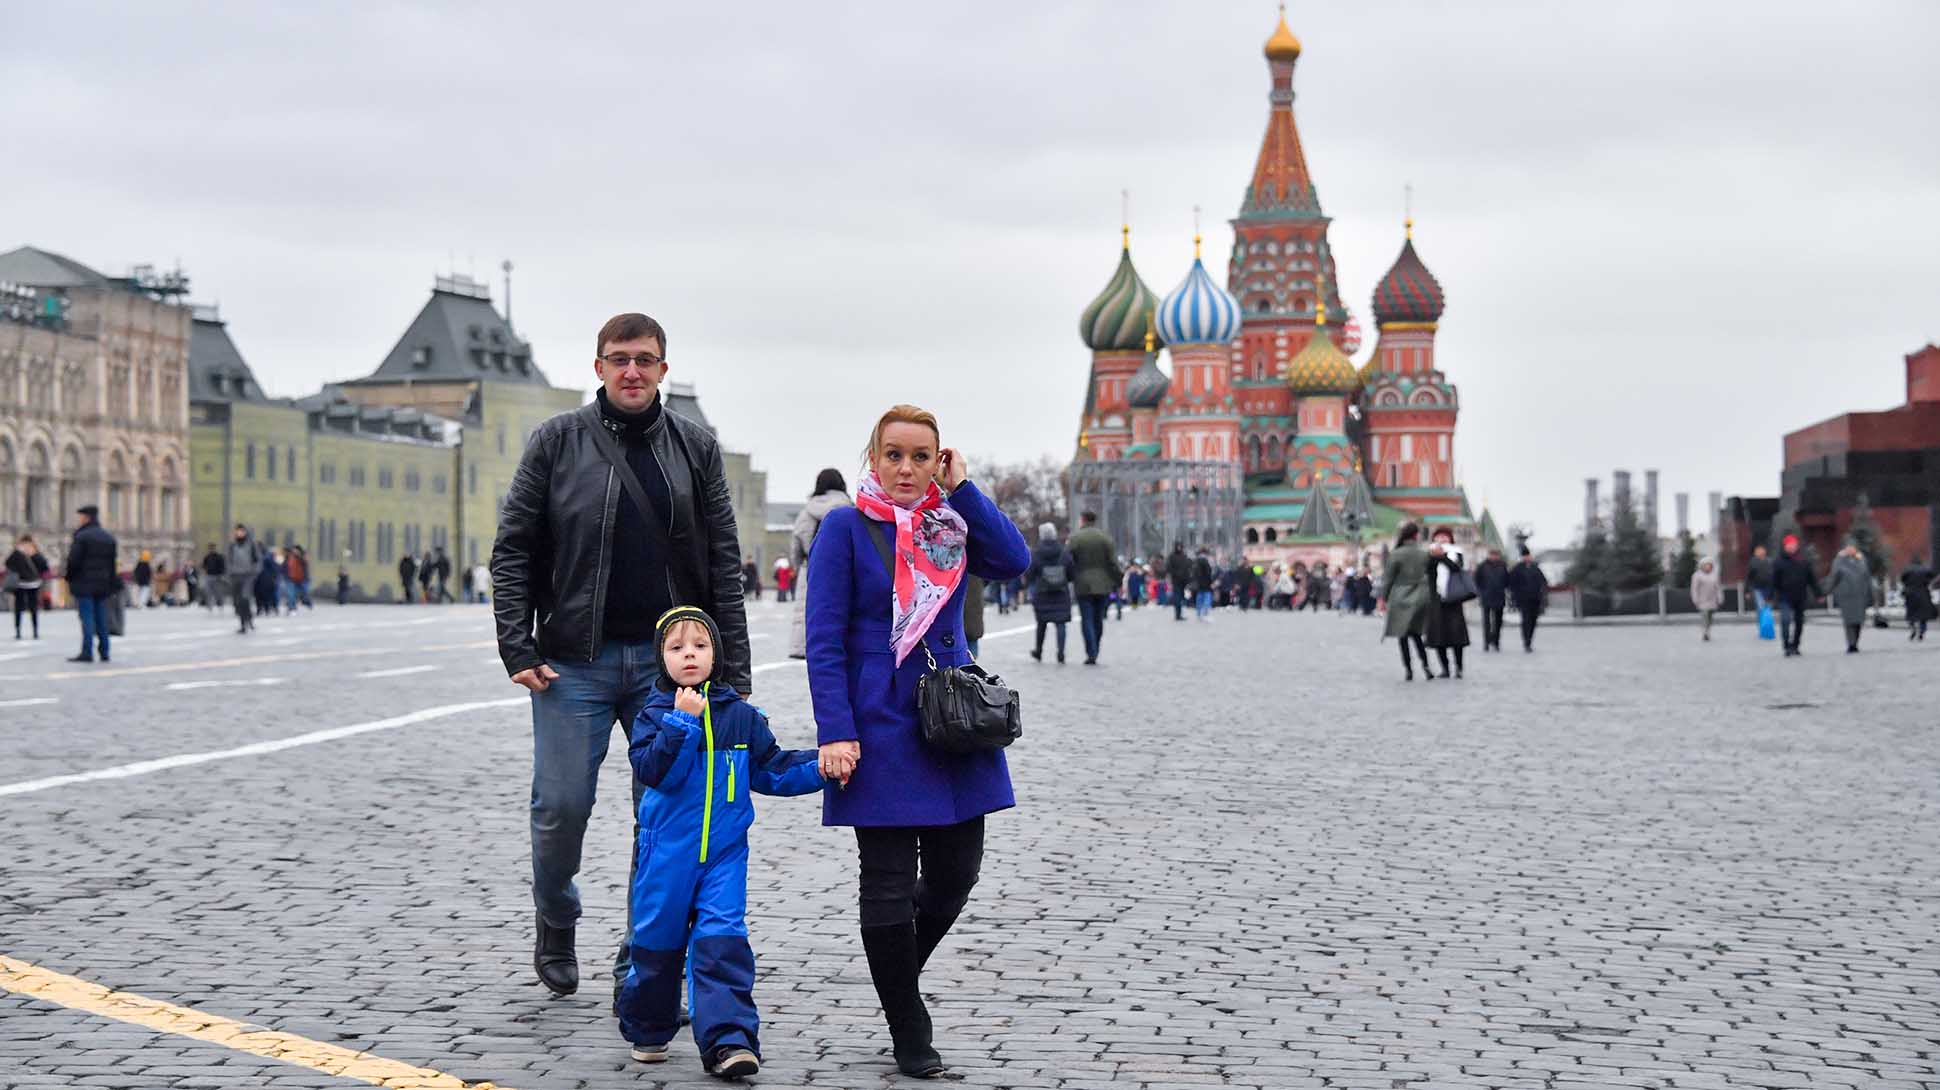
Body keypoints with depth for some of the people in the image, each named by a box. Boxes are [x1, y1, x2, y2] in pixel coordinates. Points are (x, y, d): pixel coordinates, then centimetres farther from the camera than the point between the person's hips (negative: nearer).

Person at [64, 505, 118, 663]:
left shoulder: (82, 537, -11)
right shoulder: (109, 537, 12)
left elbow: (74, 560, -15)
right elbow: (112, 562, 12)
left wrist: (67, 576, 0)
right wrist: (109, 582, 14)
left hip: (84, 584, -6)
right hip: (102, 584, 6)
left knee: (87, 618, -6)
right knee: (101, 619, 11)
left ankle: (87, 652, -10)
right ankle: (104, 652, 12)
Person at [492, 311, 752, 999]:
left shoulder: (695, 447, 8)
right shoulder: (557, 441, 3)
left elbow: (724, 564, 6)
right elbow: (513, 550, 3)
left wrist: (733, 671, 0)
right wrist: (518, 649, -6)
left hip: (670, 660, 2)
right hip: (576, 660, -1)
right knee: (561, 806, -1)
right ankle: (555, 923, 28)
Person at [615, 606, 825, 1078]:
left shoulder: (741, 716, 6)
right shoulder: (654, 716, -1)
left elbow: (772, 769, 11)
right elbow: (653, 771, -16)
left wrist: (817, 767, -3)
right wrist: (682, 721, -22)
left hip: (725, 852, 1)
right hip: (667, 853, -1)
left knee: (722, 941, -11)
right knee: (657, 940, 9)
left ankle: (728, 1039, -12)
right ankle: (647, 1029, 30)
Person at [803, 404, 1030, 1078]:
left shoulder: (950, 523, 9)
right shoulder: (846, 528, -4)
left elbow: (1013, 561, -9)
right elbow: (825, 639, -8)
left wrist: (963, 488, -9)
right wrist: (835, 733, -16)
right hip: (881, 726, -4)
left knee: (955, 872, 9)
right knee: (889, 884, 2)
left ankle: (897, 972, 36)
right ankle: (909, 1035, 17)